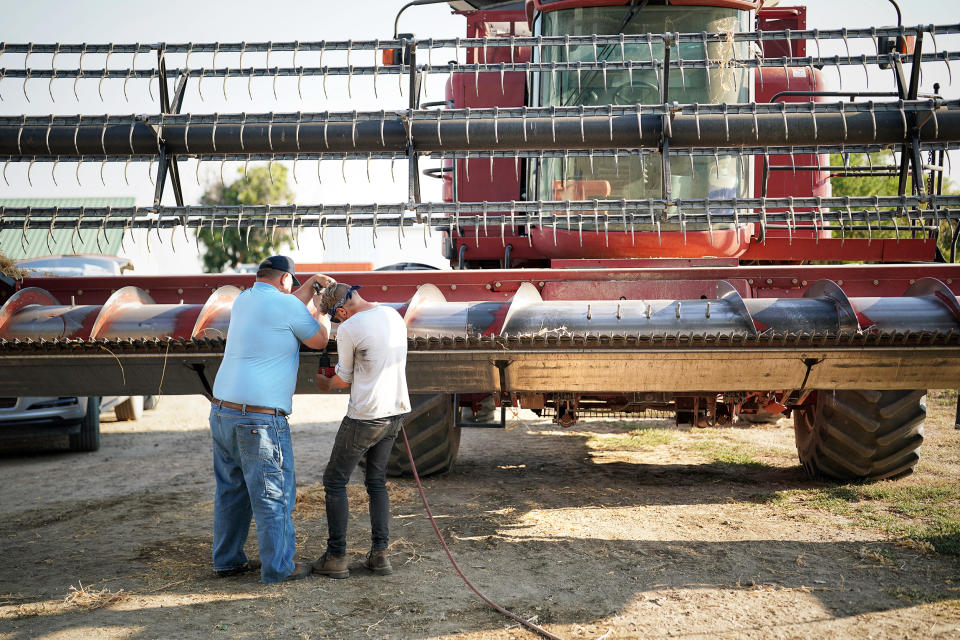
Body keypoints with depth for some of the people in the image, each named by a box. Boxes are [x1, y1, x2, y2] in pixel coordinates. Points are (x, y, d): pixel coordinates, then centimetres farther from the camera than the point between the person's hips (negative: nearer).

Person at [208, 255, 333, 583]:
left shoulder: (243, 299, 12)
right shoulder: (286, 305, -9)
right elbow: (319, 340, 5)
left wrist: (311, 285, 33)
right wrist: (323, 309, 21)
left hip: (222, 411, 8)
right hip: (260, 420, -8)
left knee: (231, 490, 17)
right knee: (273, 494, 2)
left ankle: (227, 560, 26)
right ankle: (278, 567, 10)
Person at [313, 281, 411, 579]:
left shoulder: (349, 330, -14)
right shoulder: (394, 315, 7)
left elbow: (344, 379, -3)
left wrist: (326, 384, 20)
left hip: (365, 417, -7)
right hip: (396, 410, 7)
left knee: (335, 481, 8)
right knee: (377, 481, 17)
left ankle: (336, 557, 8)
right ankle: (379, 554, 13)